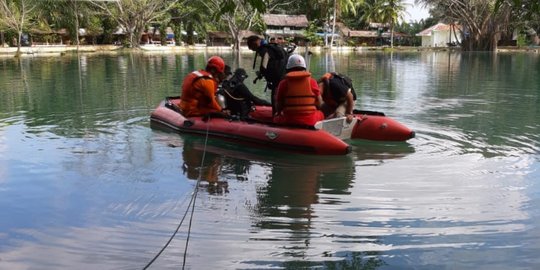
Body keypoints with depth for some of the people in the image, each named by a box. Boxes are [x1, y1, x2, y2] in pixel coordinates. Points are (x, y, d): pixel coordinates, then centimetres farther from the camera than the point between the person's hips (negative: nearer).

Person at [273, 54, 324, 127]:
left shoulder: (283, 83, -4)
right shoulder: (312, 82, -1)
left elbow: (278, 108, 0)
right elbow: (319, 104, 6)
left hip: (288, 121, -1)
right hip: (310, 121, 1)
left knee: (276, 118, 29)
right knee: (320, 114, 31)